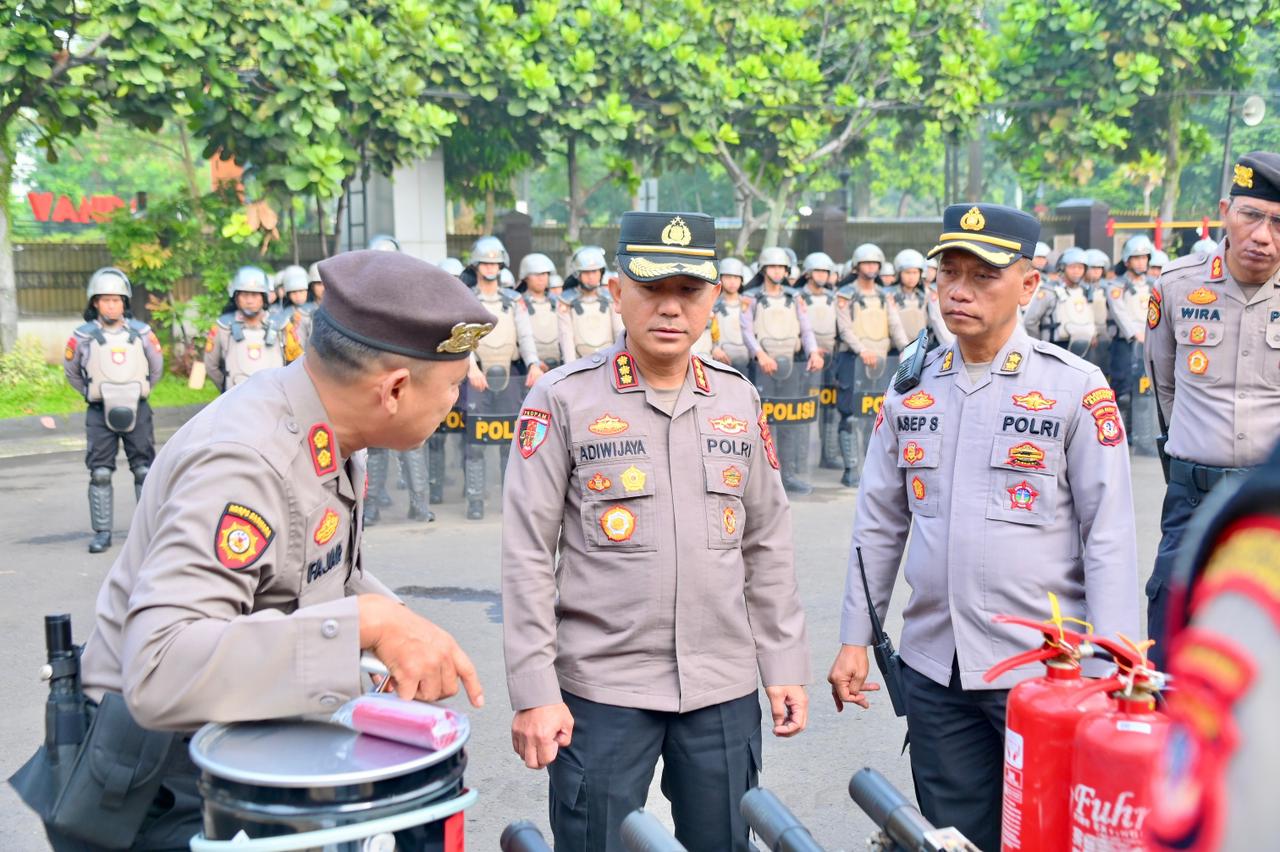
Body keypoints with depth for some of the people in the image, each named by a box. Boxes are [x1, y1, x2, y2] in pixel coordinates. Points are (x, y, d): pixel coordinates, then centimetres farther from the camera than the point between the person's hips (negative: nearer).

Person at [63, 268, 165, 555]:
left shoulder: (141, 332, -2)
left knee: (144, 470, 5)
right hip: (100, 413, -1)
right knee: (100, 474, 1)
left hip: (136, 410, 1)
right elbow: (71, 372, 11)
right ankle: (102, 532, 7)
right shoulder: (83, 336, -5)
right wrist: (92, 395, 10)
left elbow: (156, 367, 13)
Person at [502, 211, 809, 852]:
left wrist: (784, 663, 9)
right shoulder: (563, 398, -6)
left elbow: (767, 543, 12)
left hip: (725, 688, 4)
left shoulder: (738, 399, 7)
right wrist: (533, 691, -10)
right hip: (600, 688, -3)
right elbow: (527, 554, -7)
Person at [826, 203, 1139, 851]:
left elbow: (1109, 535, -7)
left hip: (1045, 671, -4)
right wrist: (854, 639, 9)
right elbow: (878, 523, 10)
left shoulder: (1076, 388, -7)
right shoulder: (911, 385, 6)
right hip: (933, 669, 4)